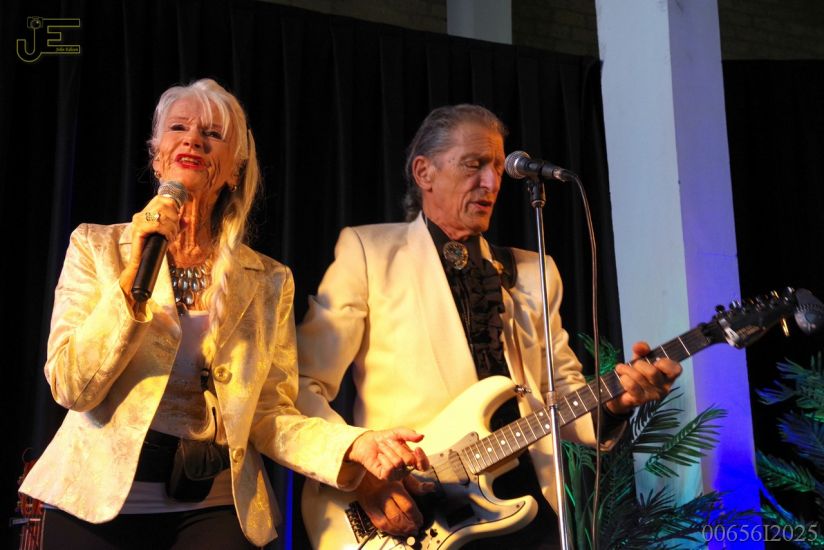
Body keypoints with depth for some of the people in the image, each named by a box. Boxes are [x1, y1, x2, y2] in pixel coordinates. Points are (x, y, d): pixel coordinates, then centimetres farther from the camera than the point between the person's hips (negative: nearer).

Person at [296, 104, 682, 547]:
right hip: (411, 513, -4)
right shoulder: (368, 250, 1)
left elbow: (561, 394, 13)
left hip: (524, 504, 4)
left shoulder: (532, 272, 14)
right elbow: (304, 386, -4)